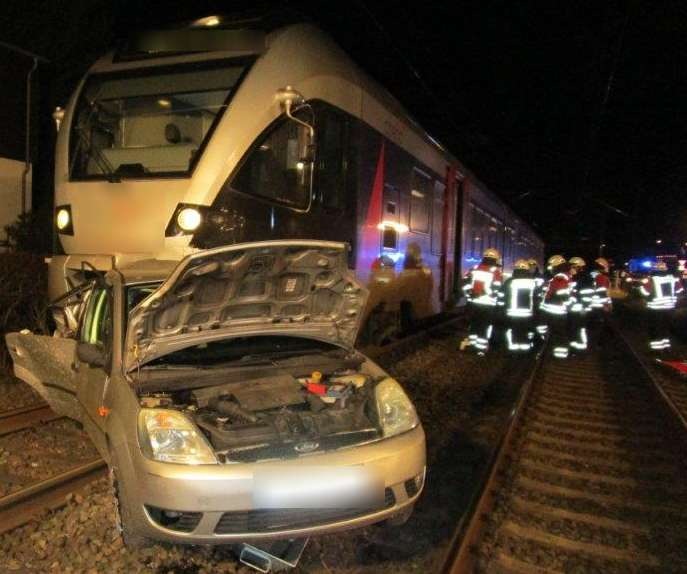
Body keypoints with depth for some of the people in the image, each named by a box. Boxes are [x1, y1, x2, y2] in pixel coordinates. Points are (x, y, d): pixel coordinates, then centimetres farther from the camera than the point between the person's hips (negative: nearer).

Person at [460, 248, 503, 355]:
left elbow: (465, 283, 4)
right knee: (485, 326, 8)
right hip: (488, 305, -4)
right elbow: (498, 289, -12)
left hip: (473, 302, 4)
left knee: (474, 323, 21)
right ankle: (481, 348, 10)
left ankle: (470, 343, 21)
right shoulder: (496, 271, -8)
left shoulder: (475, 268, 6)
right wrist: (499, 303, -1)